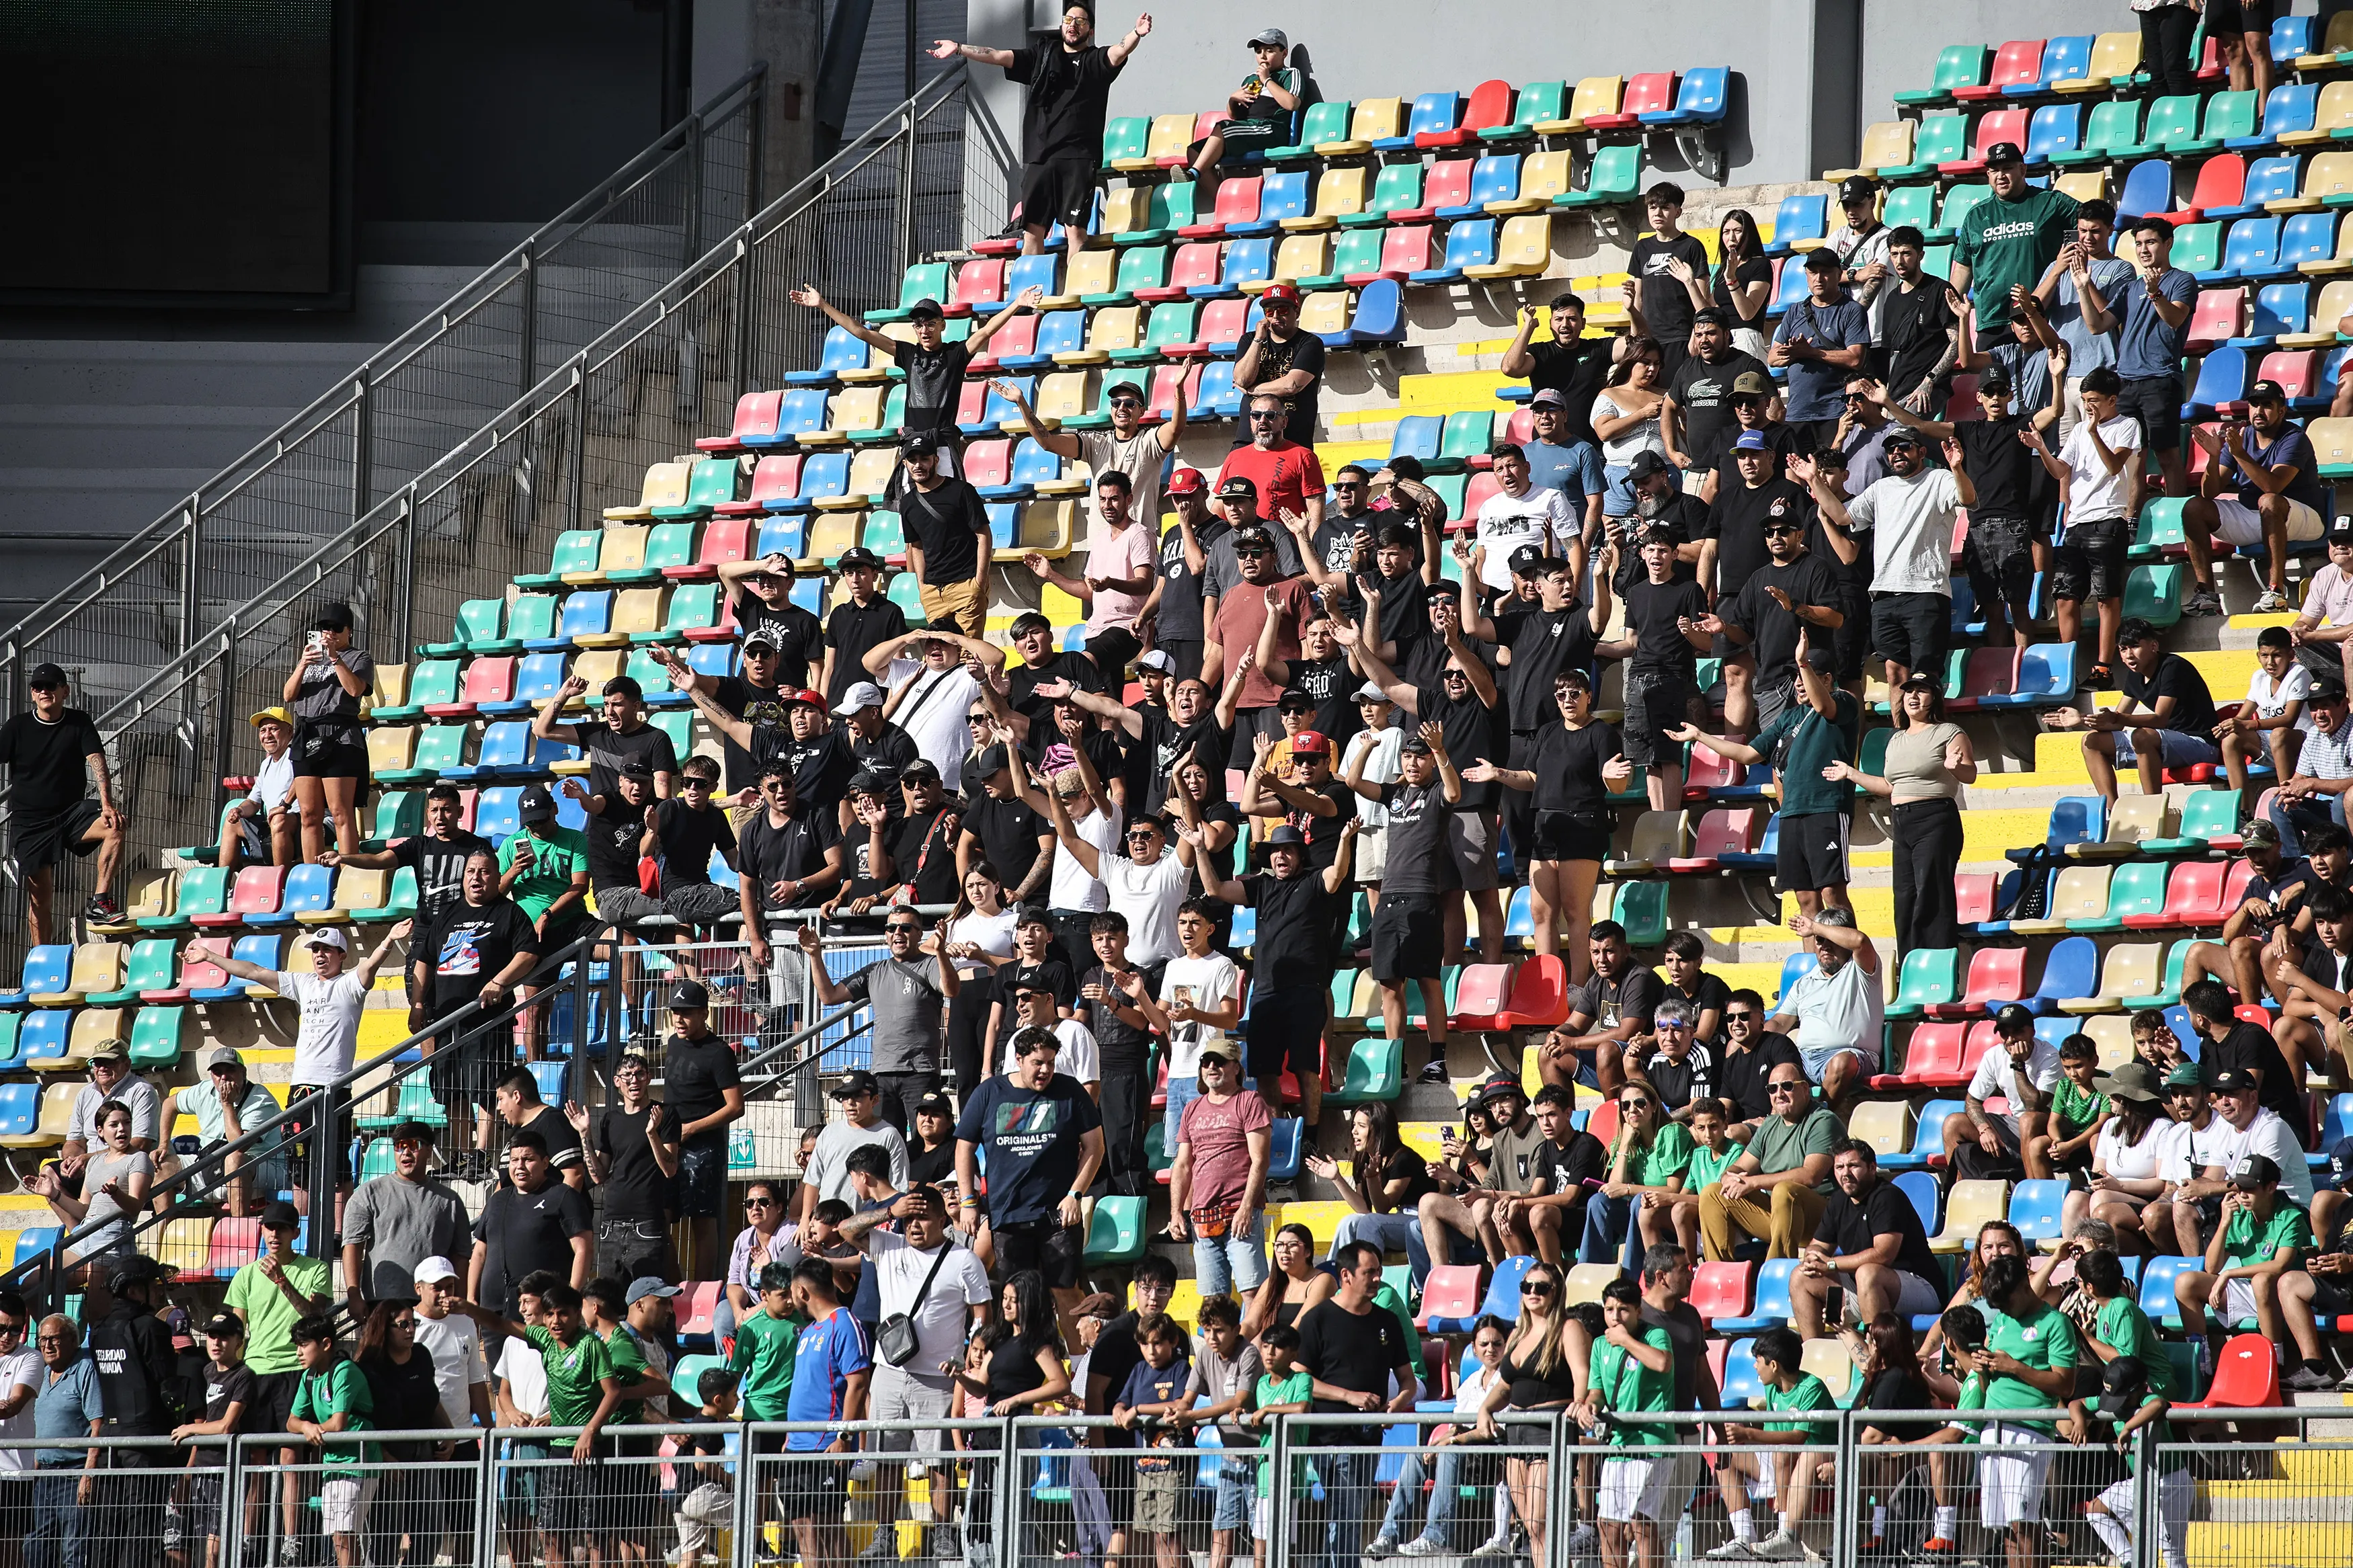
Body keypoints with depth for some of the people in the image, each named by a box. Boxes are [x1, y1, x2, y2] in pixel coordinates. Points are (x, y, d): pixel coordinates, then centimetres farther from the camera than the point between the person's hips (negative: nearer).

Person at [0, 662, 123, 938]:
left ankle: (100, 903, -22)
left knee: (115, 826, -28)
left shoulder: (80, 723, 0)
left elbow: (97, 761, -10)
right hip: (30, 820, 0)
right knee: (40, 894, -3)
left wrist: (107, 804, -26)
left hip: (71, 810, 0)